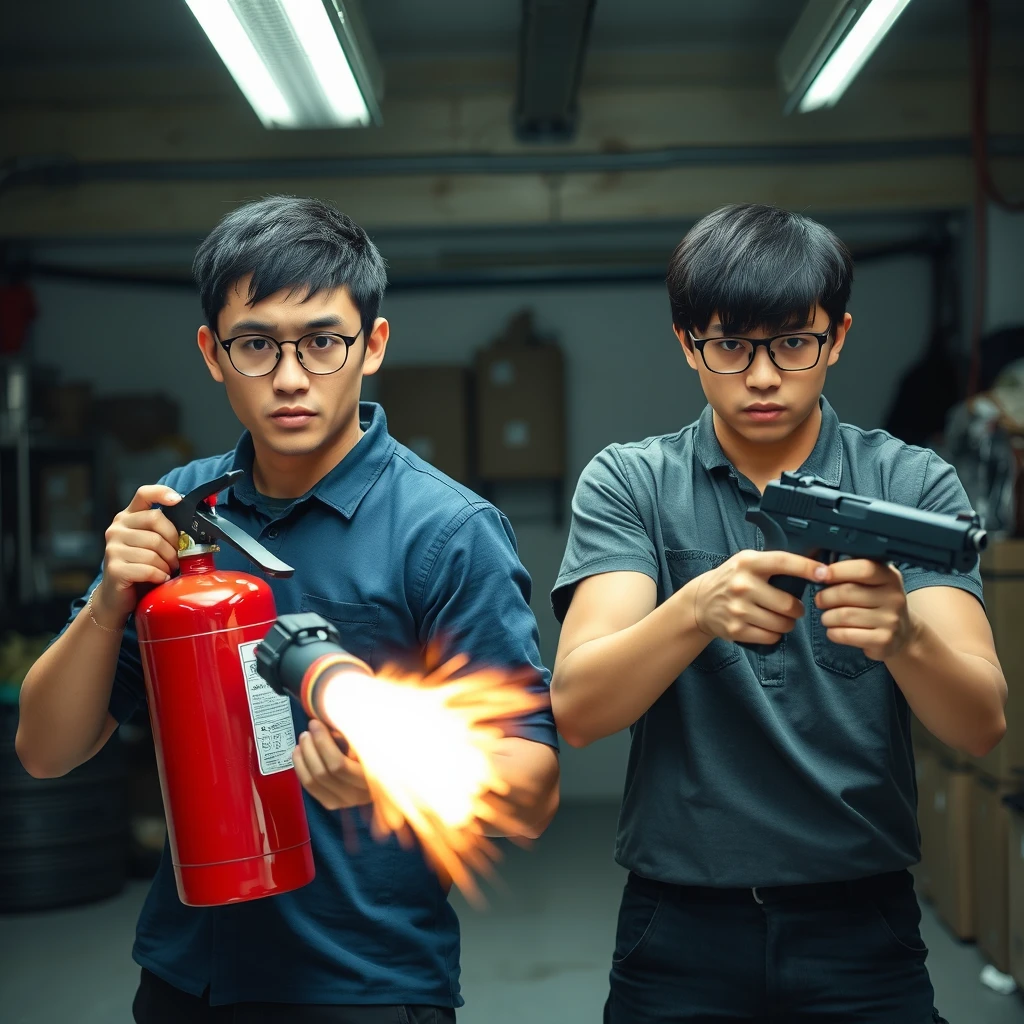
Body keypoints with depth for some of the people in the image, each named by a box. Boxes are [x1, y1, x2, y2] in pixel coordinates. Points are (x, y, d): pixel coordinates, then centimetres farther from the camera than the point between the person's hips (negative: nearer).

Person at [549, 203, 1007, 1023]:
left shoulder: (913, 484, -3)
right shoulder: (629, 484, -4)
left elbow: (981, 724, -14)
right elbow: (576, 710, -17)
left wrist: (904, 635, -36)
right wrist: (698, 610, -36)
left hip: (862, 932, 1)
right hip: (683, 932, 0)